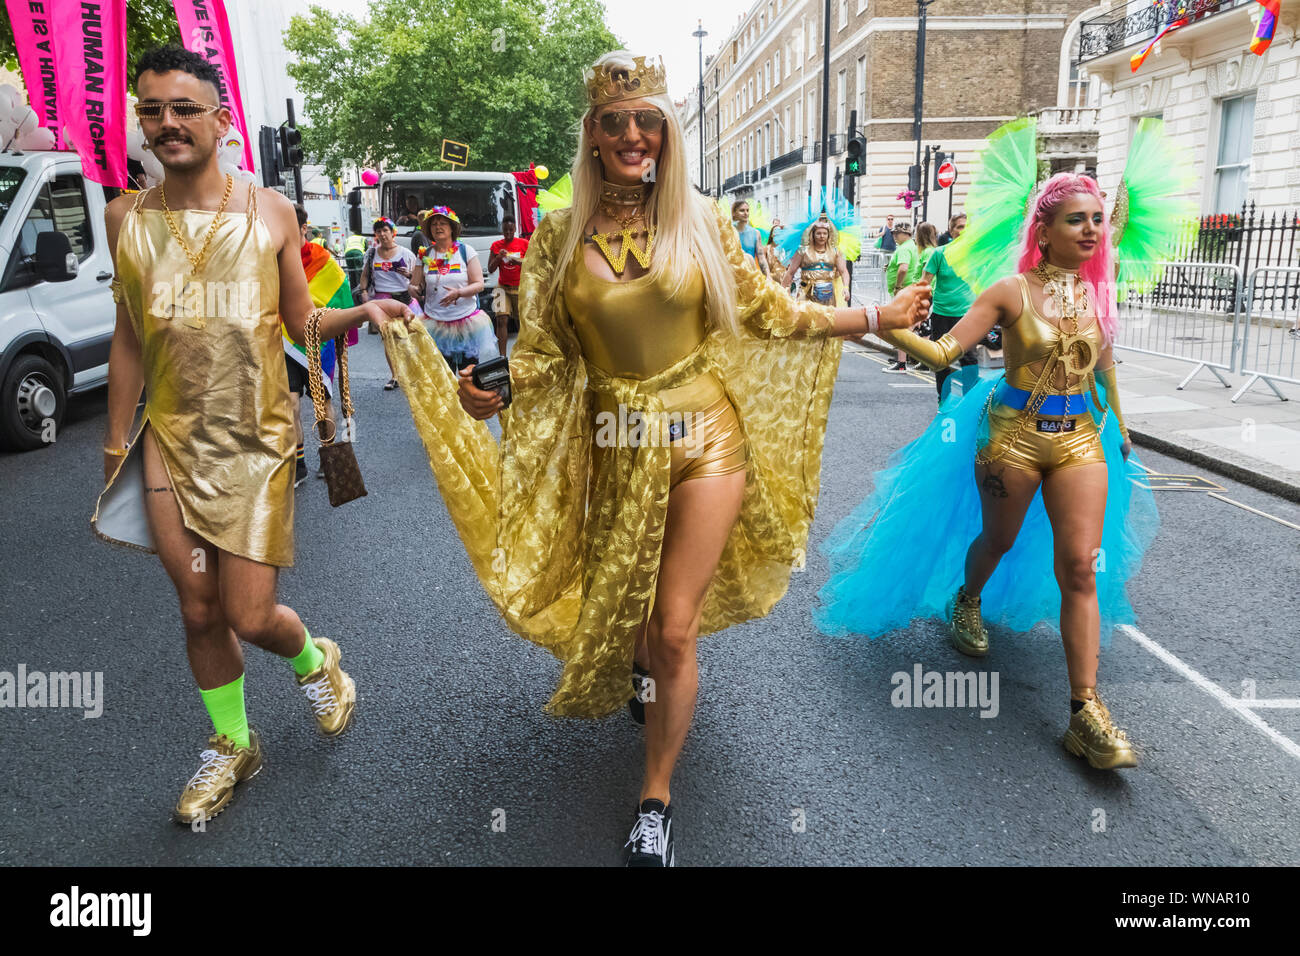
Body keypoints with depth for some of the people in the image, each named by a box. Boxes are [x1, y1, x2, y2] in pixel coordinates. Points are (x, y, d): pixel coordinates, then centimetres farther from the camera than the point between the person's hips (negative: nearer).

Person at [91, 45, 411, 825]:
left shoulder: (270, 212, -1)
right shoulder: (128, 217, 5)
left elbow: (301, 319, 6)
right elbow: (129, 337, 11)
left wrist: (363, 313, -14)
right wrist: (116, 445, 12)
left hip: (257, 443, -2)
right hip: (171, 442, 3)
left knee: (250, 616, -4)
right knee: (199, 612, 10)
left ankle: (316, 662, 33)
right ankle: (232, 747, 34)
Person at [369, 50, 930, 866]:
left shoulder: (701, 220, 0)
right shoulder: (561, 235, 0)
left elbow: (768, 313, 6)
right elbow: (541, 356, 3)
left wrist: (881, 317, 7)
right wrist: (479, 394, -9)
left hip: (704, 438, -1)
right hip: (614, 448, 2)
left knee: (674, 629, -2)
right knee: (624, 603, 17)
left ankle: (658, 798, 18)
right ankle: (642, 667, 57)